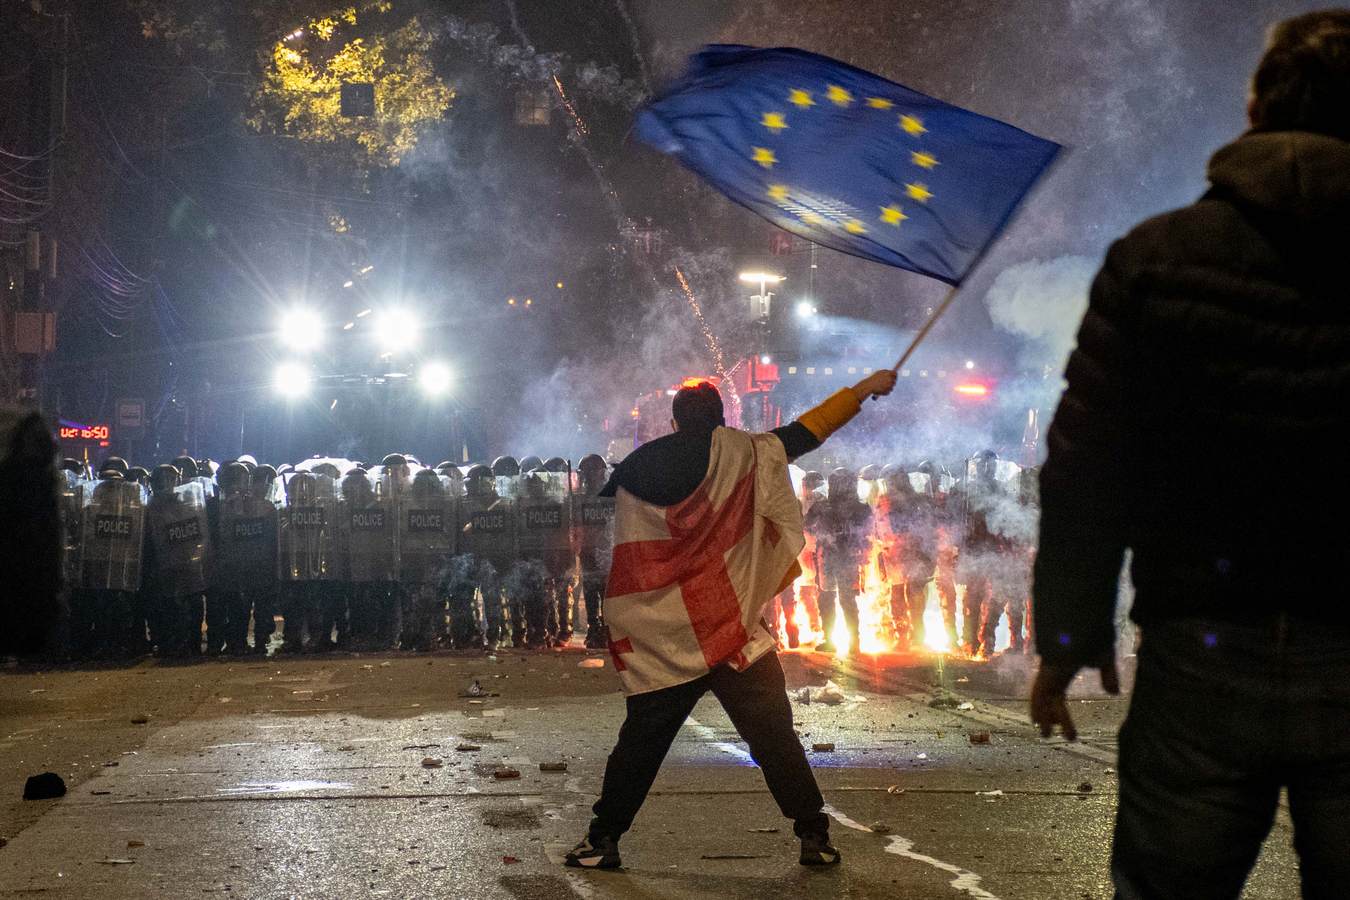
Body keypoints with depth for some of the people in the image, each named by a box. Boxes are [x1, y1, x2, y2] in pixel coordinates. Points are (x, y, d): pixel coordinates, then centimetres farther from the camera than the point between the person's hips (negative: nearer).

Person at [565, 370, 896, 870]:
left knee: (640, 741, 11)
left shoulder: (636, 475, 4)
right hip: (733, 635, -2)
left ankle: (602, 840, 13)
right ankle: (813, 835, 4)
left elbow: (625, 567, 9)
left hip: (659, 647, 2)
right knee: (775, 738, 4)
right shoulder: (743, 456, -1)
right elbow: (804, 432, 5)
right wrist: (863, 390, 14)